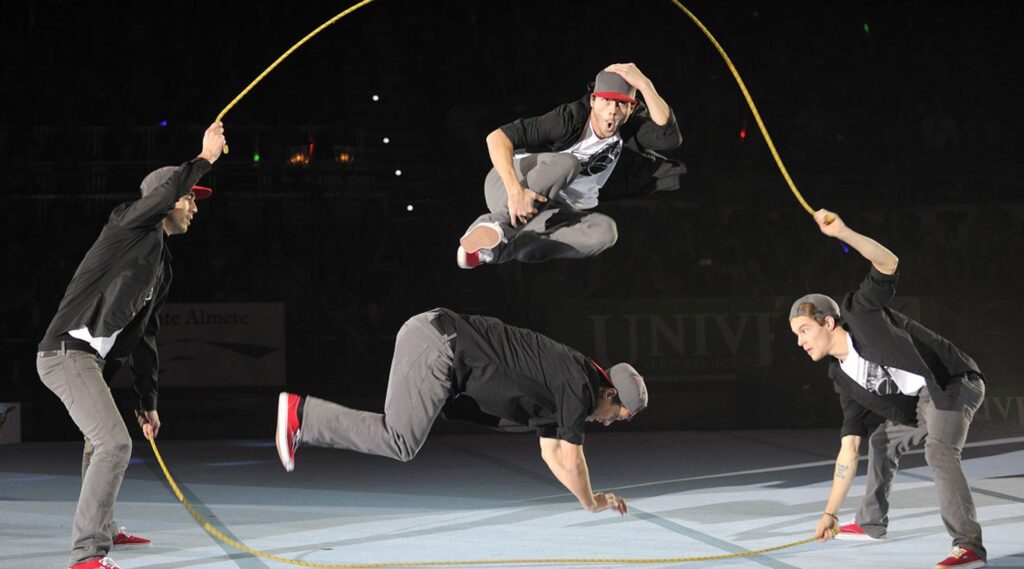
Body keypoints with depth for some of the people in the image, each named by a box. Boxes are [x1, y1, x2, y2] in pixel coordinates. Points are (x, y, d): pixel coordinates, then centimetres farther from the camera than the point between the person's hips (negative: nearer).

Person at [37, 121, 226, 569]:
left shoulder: (161, 267, 22)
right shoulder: (131, 226, -4)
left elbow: (143, 337, 22)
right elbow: (167, 189, -27)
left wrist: (147, 402, 20)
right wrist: (206, 159, -16)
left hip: (91, 360, 11)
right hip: (67, 352, -11)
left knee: (102, 443, 28)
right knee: (115, 445, -21)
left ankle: (102, 530, 49)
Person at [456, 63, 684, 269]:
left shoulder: (631, 130, -6)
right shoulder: (570, 118, -21)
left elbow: (669, 137, -24)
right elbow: (497, 137, -26)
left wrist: (644, 85, -30)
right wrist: (515, 191, -39)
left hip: (554, 213, 5)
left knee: (604, 231, -27)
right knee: (565, 162, -32)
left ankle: (501, 247, -33)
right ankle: (497, 225, -39)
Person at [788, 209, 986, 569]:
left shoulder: (861, 314, -11)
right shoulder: (844, 377, 6)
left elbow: (888, 263, -25)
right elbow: (849, 449, 5)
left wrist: (842, 233, -36)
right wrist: (831, 512, 2)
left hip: (953, 381, -10)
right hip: (920, 402, 10)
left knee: (939, 450, -31)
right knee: (882, 441, 26)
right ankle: (871, 524, 44)